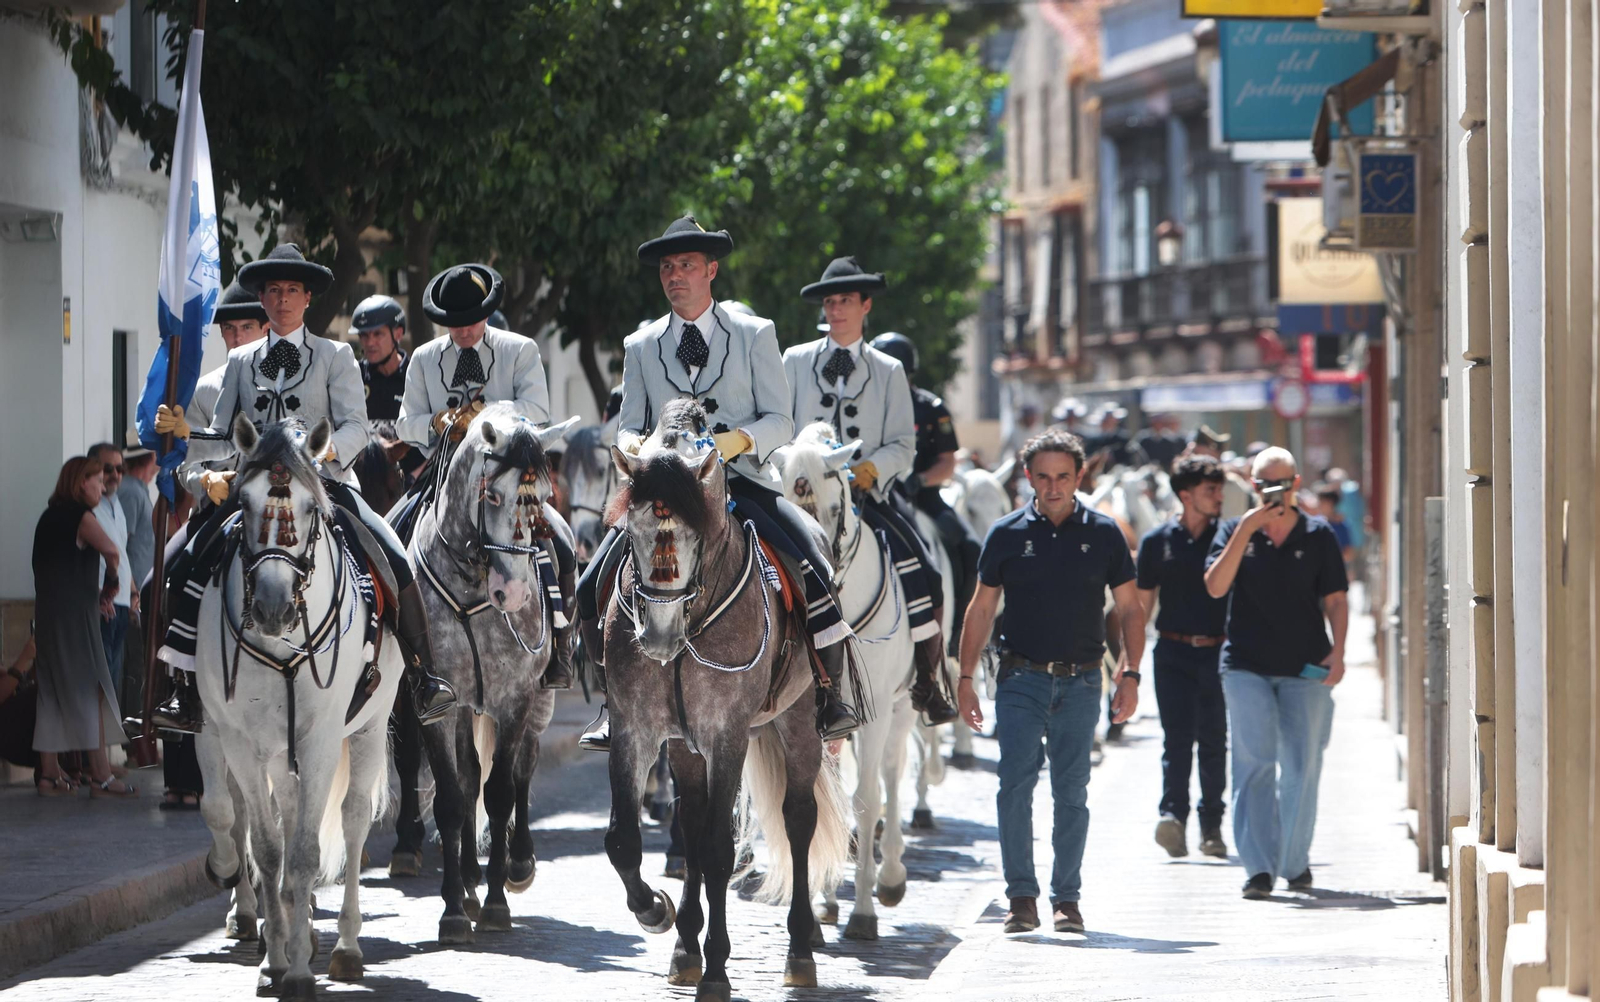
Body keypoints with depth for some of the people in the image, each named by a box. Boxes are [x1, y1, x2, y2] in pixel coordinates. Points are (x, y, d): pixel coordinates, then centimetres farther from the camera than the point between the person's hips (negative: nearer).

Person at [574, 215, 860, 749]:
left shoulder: (755, 335, 6)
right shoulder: (641, 346, 12)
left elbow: (779, 422, 1)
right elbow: (628, 427, 12)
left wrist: (740, 440, -20)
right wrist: (637, 448, -13)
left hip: (742, 480, -2)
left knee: (813, 568, -23)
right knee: (593, 589, -13)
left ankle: (828, 698, -8)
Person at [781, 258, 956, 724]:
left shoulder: (888, 371, 12)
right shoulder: (795, 362, 13)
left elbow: (903, 445, 6)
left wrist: (871, 467, -13)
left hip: (869, 491, 0)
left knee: (920, 577, -18)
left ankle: (927, 683, -6)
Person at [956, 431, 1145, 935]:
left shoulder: (1104, 534, 4)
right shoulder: (1007, 534, 3)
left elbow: (1129, 609, 8)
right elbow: (981, 609, 7)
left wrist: (1130, 674, -1)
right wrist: (966, 676, 2)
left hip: (1080, 683, 1)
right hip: (1021, 679, -1)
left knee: (1072, 793, 4)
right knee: (1015, 785, -9)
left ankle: (1066, 897, 12)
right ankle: (1021, 896, -4)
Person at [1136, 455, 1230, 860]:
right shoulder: (1157, 541, 5)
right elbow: (1142, 603, 10)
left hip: (1217, 653, 1)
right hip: (1173, 652, -1)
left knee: (1214, 741, 5)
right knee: (1176, 736, -12)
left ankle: (1212, 826, 11)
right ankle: (1173, 815, -23)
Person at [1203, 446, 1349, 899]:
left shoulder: (1318, 535, 6)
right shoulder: (1234, 531, 6)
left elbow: (1334, 600, 7)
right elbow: (1215, 587, -8)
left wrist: (1337, 652, -7)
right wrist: (1245, 531, -14)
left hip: (1305, 669, 1)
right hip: (1247, 666, -1)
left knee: (1302, 767, 2)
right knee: (1254, 763, -10)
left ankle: (1295, 861, 17)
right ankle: (1259, 866, -13)